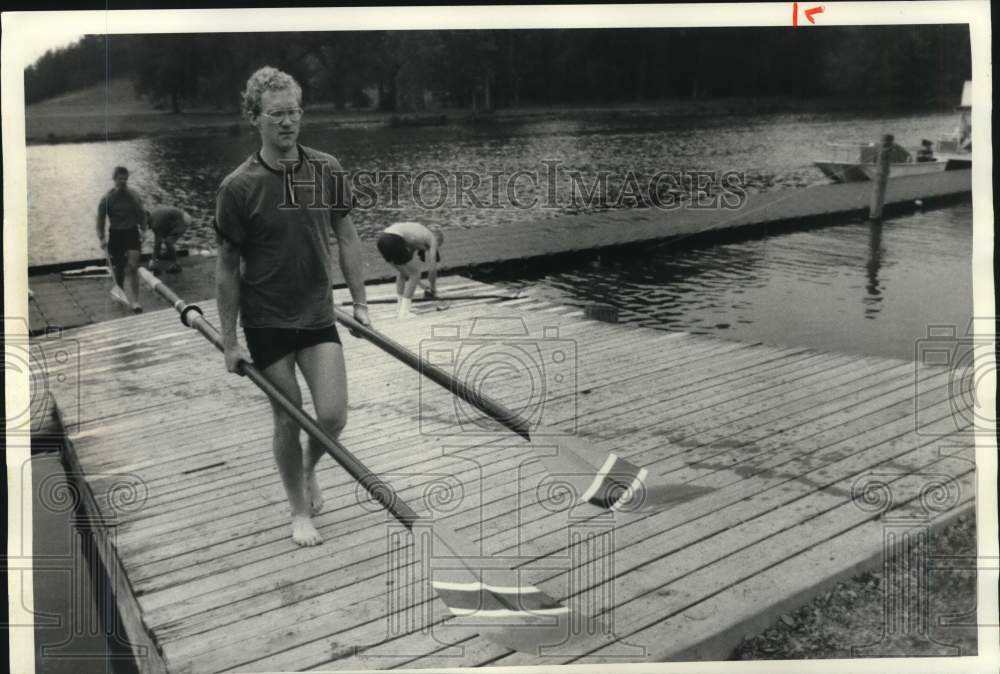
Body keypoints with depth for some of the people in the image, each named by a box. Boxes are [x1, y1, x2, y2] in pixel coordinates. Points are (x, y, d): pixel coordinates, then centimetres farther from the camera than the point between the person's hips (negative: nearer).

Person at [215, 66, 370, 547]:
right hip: (266, 321, -3)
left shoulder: (327, 171, -1)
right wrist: (229, 341, -4)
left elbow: (346, 239, 9)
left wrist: (360, 303, 7)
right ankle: (300, 511, 25)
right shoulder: (239, 187, -11)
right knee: (288, 419, 5)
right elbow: (227, 268, -5)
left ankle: (309, 470, 31)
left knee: (333, 415, -3)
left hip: (317, 314, 3)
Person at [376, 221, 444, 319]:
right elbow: (432, 269, 14)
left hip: (382, 240, 8)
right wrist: (433, 289, 27)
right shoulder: (432, 239, 16)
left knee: (401, 271, 29)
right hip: (394, 241, -8)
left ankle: (399, 308, 27)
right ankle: (403, 311, 7)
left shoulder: (416, 234, 36)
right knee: (415, 273, 10)